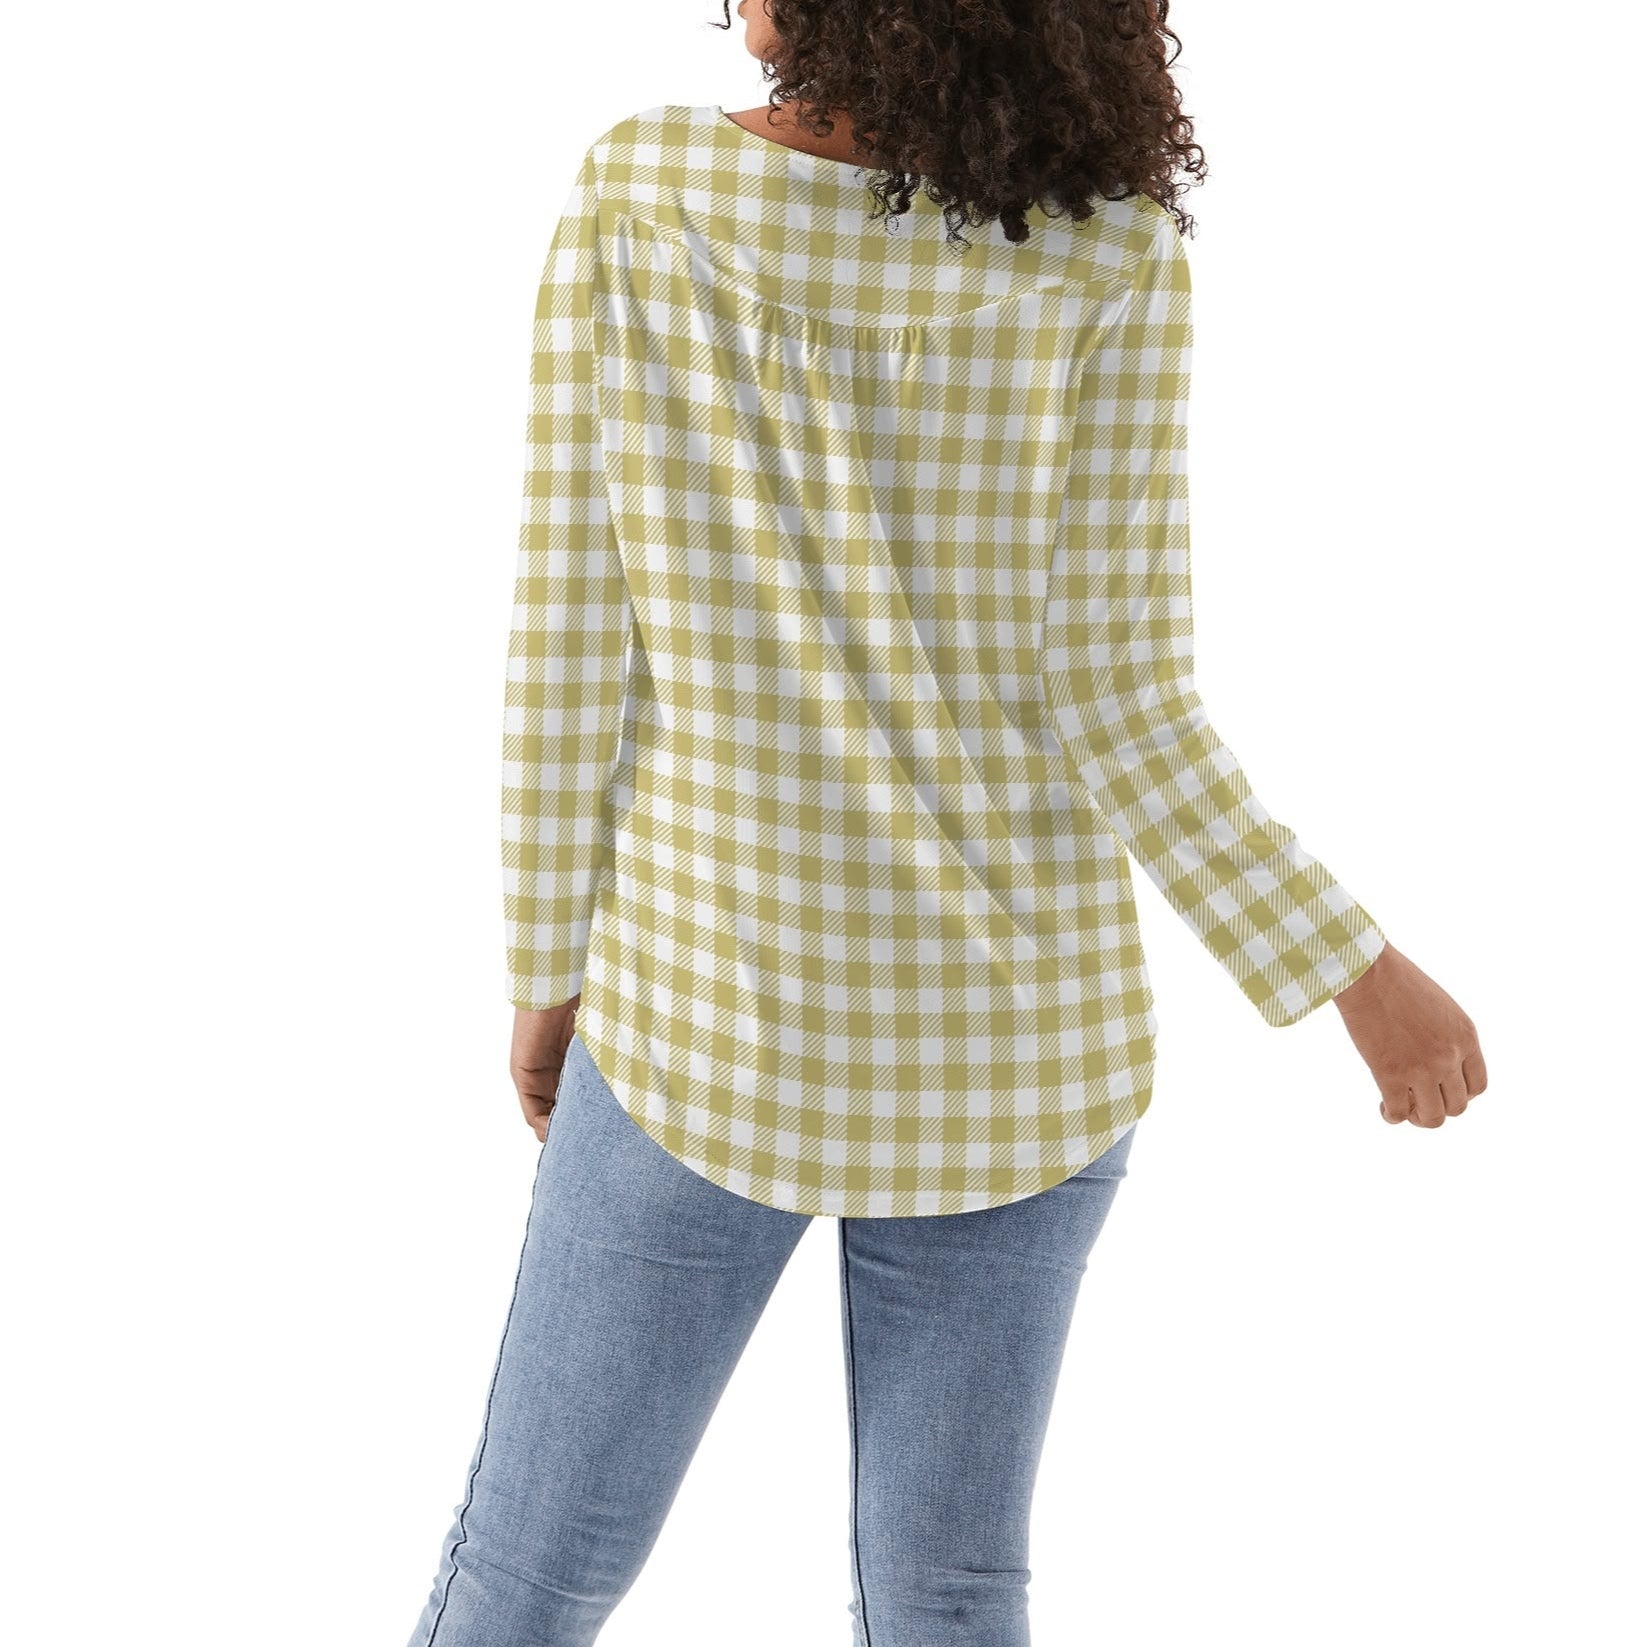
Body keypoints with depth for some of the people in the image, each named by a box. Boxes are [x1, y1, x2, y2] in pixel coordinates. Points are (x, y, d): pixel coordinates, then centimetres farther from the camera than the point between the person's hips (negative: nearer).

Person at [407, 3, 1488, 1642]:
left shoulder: (633, 196, -12)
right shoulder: (1107, 253, -13)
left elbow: (569, 647, -8)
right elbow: (1108, 702, -16)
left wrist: (553, 967, 6)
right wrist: (1353, 971, -4)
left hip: (714, 1008, 0)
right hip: (1004, 1025, 1)